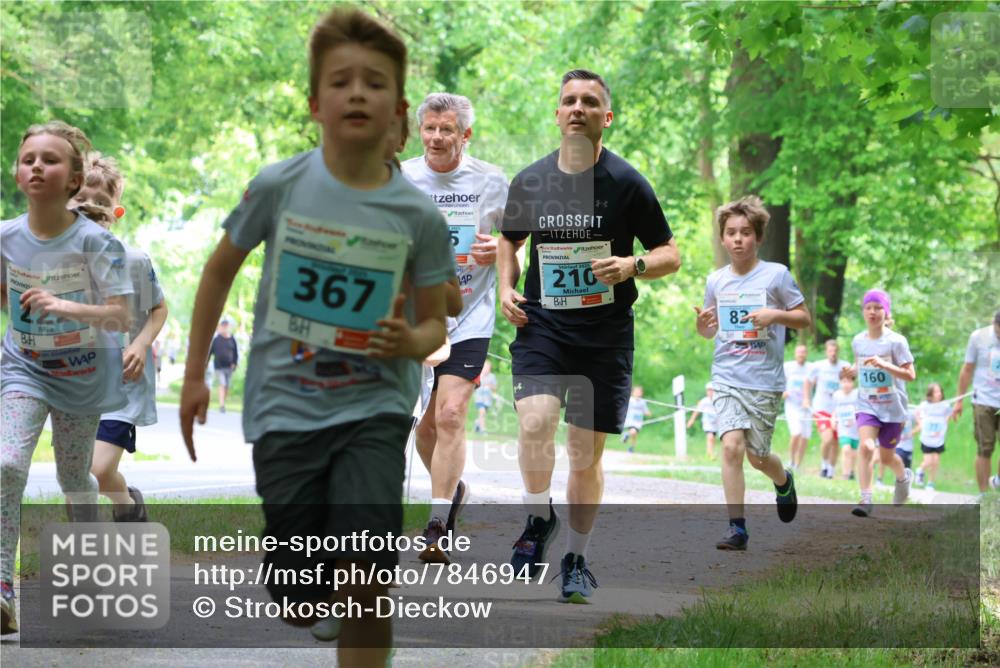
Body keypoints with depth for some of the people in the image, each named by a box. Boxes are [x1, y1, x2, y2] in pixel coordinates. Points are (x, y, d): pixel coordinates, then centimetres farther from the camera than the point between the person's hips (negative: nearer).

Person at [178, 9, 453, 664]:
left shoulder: (418, 215, -7)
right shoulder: (279, 186, -8)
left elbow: (433, 323, 6)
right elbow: (221, 268, 8)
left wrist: (411, 343, -18)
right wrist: (195, 375, 10)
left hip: (374, 408, 0)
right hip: (285, 408, 1)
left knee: (366, 583, -21)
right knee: (300, 607, 4)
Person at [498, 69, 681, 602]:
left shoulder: (627, 183, -3)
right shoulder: (528, 181, 4)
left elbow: (670, 255, 2)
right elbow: (509, 240, 23)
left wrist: (634, 266, -18)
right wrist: (507, 288, 6)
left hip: (606, 334, -1)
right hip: (541, 324, 1)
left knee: (587, 453, 4)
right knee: (534, 422, -23)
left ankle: (576, 559, 22)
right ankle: (539, 518, 3)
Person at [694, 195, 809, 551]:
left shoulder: (776, 275, -3)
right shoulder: (716, 280, 7)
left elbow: (805, 319, 2)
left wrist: (775, 315, -16)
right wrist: (703, 324, -4)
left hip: (765, 380, -2)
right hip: (726, 378, 2)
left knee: (757, 456, 5)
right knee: (731, 446, -16)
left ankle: (784, 481, 42)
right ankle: (737, 527, -13)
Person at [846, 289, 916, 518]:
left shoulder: (896, 341, -11)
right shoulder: (858, 341, 1)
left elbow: (910, 375, -14)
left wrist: (884, 364, -28)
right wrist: (852, 372, -4)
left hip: (893, 407, -2)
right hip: (867, 405, 2)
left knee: (886, 457, 11)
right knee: (866, 446, -22)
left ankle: (903, 476, 46)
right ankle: (866, 499, -20)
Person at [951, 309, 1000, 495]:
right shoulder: (978, 337, -2)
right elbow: (967, 370, 6)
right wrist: (959, 400, 6)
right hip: (984, 401, -1)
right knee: (984, 450, 0)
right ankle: (984, 495, 8)